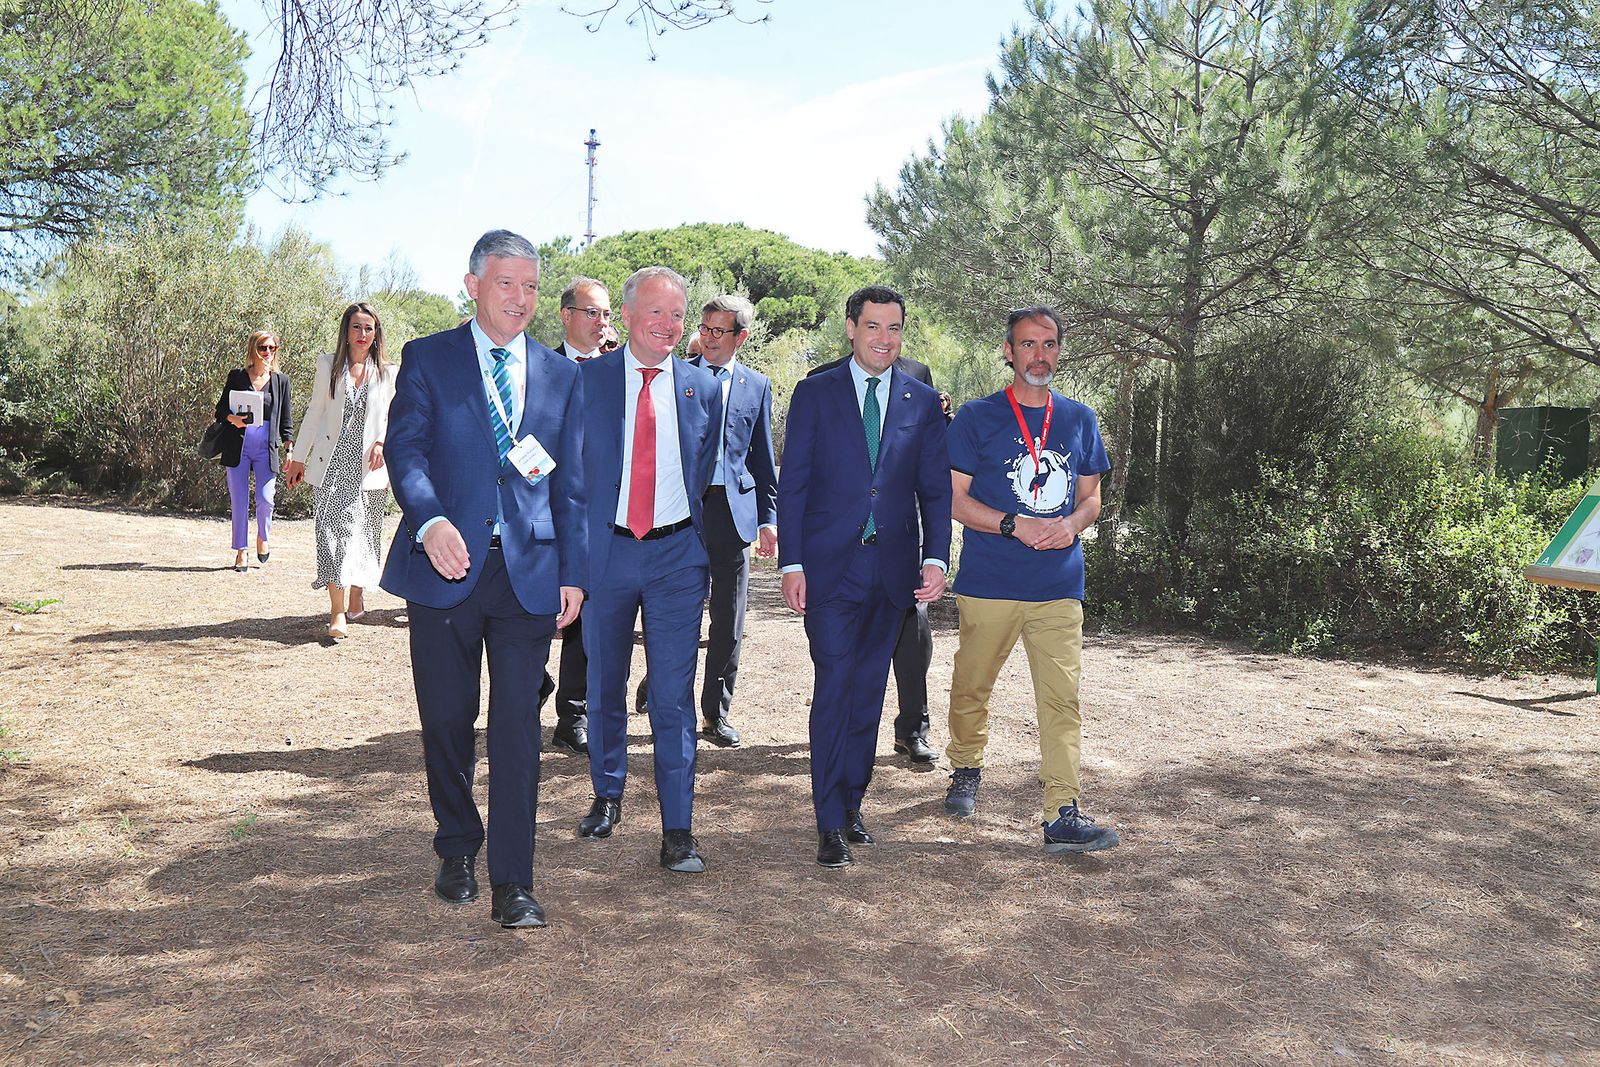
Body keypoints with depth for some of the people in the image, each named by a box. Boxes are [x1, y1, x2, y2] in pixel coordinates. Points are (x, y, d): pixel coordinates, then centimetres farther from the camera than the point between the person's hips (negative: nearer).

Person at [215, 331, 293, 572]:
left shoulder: (281, 380, 7)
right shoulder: (237, 376, 5)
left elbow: (286, 419, 10)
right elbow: (221, 409, 8)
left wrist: (289, 449, 3)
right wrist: (233, 419, -14)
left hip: (266, 448, 0)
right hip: (238, 446, 0)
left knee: (265, 498, -8)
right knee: (239, 501, 2)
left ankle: (263, 537, 21)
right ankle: (240, 552, 12)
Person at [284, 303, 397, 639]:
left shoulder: (387, 372, 6)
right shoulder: (328, 365, 6)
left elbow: (393, 416, 13)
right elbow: (314, 413, 9)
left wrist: (382, 442, -7)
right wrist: (300, 458, 10)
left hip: (367, 465, 1)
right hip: (331, 463, -1)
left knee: (363, 533, 6)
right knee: (333, 529, -11)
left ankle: (356, 598, 23)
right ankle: (338, 611, -15)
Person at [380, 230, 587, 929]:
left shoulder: (560, 377, 13)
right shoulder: (427, 359, 6)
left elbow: (570, 483, 13)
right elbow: (405, 447, -7)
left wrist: (574, 572, 7)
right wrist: (430, 521, -26)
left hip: (530, 572, 1)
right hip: (445, 566, -1)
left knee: (518, 726, -2)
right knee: (446, 720, 10)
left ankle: (513, 883, 5)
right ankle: (456, 850, 31)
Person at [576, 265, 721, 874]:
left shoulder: (703, 388, 5)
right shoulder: (586, 379, 0)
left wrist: (693, 533, 7)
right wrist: (575, 540, 0)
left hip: (677, 555, 0)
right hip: (604, 550, 1)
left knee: (673, 694, -3)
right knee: (604, 685, 15)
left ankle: (678, 830, 3)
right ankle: (607, 797, 35)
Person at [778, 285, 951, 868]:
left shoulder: (923, 401, 8)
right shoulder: (816, 393, 2)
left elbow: (936, 488, 8)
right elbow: (792, 484, 0)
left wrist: (936, 558, -4)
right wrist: (791, 563, -7)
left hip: (892, 571, 3)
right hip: (830, 566, -3)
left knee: (869, 691, 10)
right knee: (834, 686, -6)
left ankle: (851, 803, 24)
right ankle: (831, 824, 3)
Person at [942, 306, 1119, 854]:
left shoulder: (1079, 419, 12)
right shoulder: (977, 417, 1)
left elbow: (1090, 496, 17)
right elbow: (953, 497, -2)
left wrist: (1071, 525, -6)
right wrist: (1016, 526, -15)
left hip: (1059, 584, 2)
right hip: (989, 582, -2)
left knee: (1062, 698, -4)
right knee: (972, 686, 9)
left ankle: (1063, 816, -3)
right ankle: (965, 770, 34)